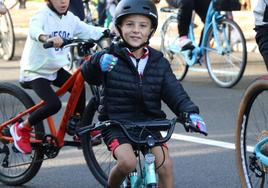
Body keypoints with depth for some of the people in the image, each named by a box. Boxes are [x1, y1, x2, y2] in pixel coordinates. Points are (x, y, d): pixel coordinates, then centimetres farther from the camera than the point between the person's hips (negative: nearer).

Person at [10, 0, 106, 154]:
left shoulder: (70, 18, 1)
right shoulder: (42, 15, -20)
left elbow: (88, 30, -2)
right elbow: (34, 29, -41)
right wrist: (47, 38, -64)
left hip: (55, 68, 7)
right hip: (35, 71, -7)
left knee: (79, 88, -4)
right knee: (54, 104, -22)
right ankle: (21, 129, -1)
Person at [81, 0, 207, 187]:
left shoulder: (159, 62, 4)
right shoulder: (111, 57, -4)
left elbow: (175, 91, 0)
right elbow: (89, 76, 1)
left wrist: (191, 113, -18)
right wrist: (98, 63, -21)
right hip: (116, 124, -3)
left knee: (165, 165, -16)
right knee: (127, 162, -26)